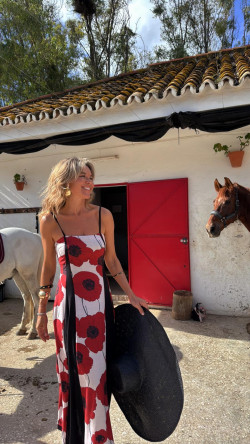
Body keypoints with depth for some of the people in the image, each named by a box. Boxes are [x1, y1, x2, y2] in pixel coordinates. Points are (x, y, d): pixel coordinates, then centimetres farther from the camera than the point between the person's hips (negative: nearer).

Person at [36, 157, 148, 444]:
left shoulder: (103, 215, -3)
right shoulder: (50, 221, -6)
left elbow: (111, 260, 6)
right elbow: (48, 267, 4)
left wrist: (131, 296, 6)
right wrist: (41, 311, 8)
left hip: (100, 303, 2)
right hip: (69, 304, -1)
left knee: (97, 372, 11)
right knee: (72, 372, 12)